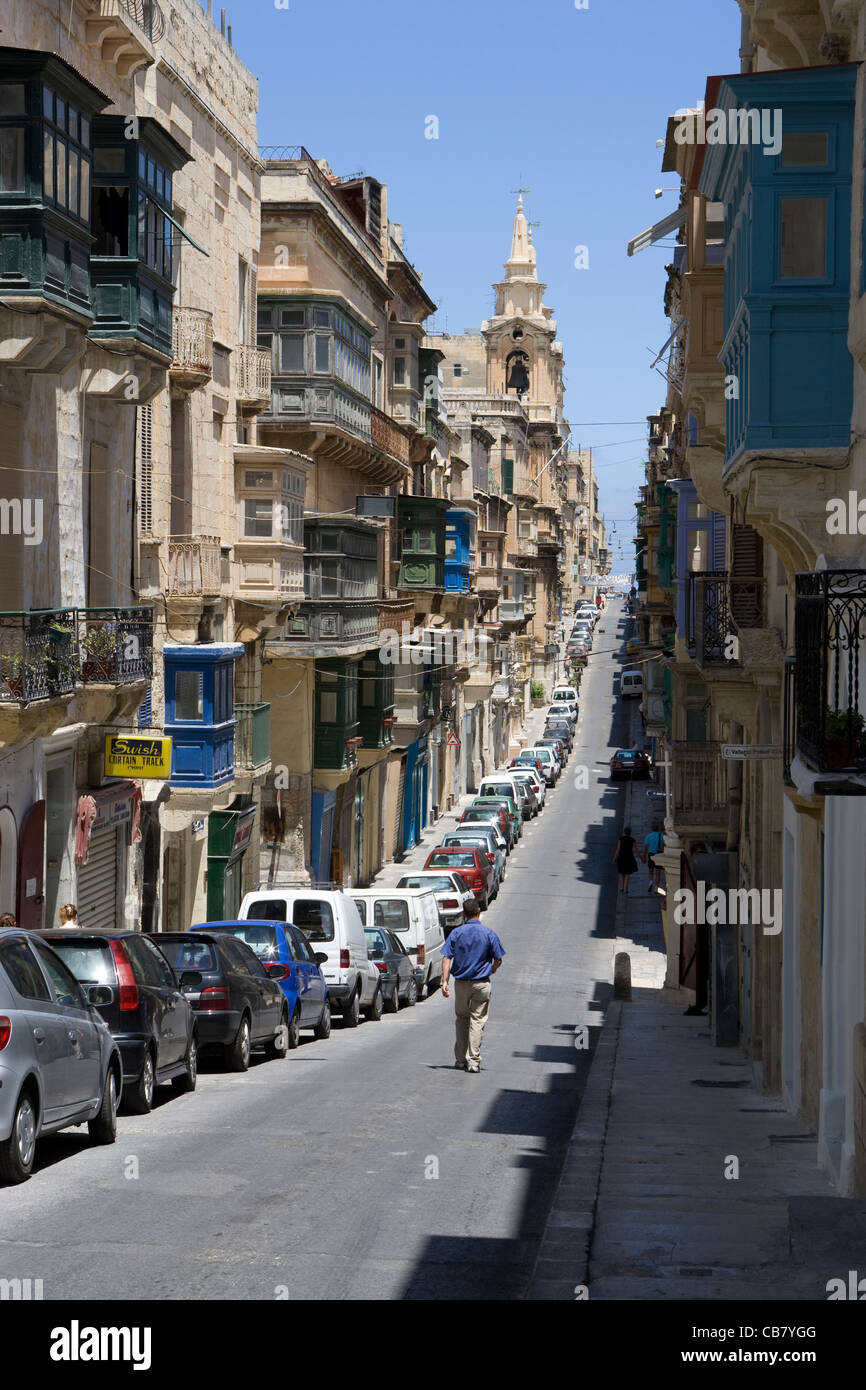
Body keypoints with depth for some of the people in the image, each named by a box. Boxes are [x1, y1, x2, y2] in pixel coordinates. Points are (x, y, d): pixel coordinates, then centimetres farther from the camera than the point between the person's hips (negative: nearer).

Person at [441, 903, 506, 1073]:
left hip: (461, 983, 1)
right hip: (482, 983, -1)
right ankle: (474, 1061, -3)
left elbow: (447, 957, -8)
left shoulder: (456, 933, -2)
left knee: (461, 1019, 15)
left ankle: (460, 1059, 17)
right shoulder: (489, 933, -4)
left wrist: (445, 981, -10)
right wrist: (492, 970, 20)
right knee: (477, 1021, 3)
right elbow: (498, 960, -2)